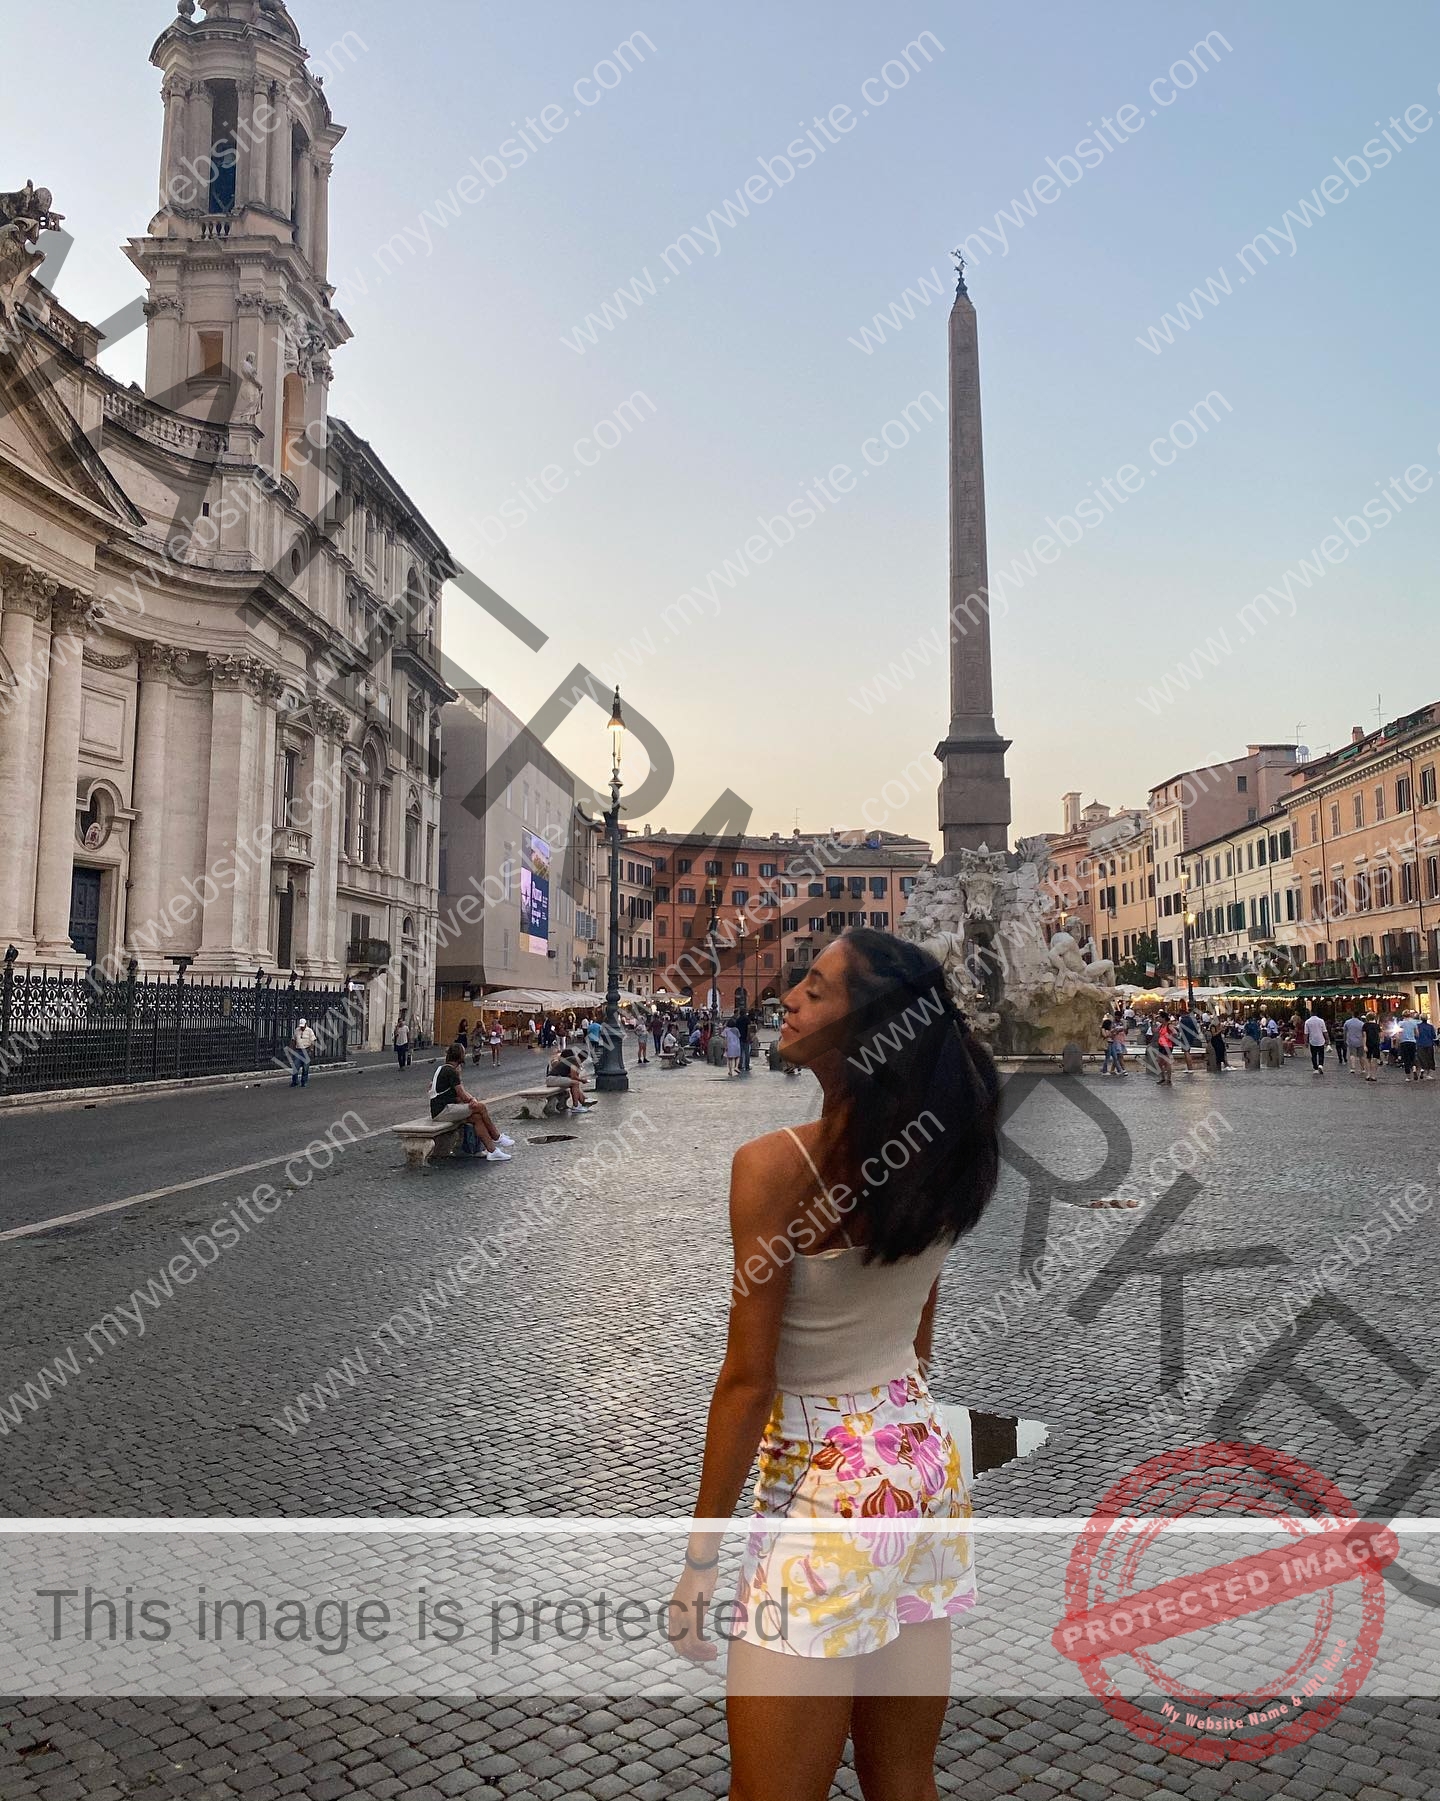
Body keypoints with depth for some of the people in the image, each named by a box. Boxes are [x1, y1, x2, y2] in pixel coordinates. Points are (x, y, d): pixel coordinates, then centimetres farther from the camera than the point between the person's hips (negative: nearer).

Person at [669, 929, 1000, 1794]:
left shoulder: (774, 1166, -22)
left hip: (828, 1491, -7)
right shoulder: (938, 1156, -1)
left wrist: (700, 1556, -7)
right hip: (928, 1466, 7)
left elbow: (749, 1380, -17)